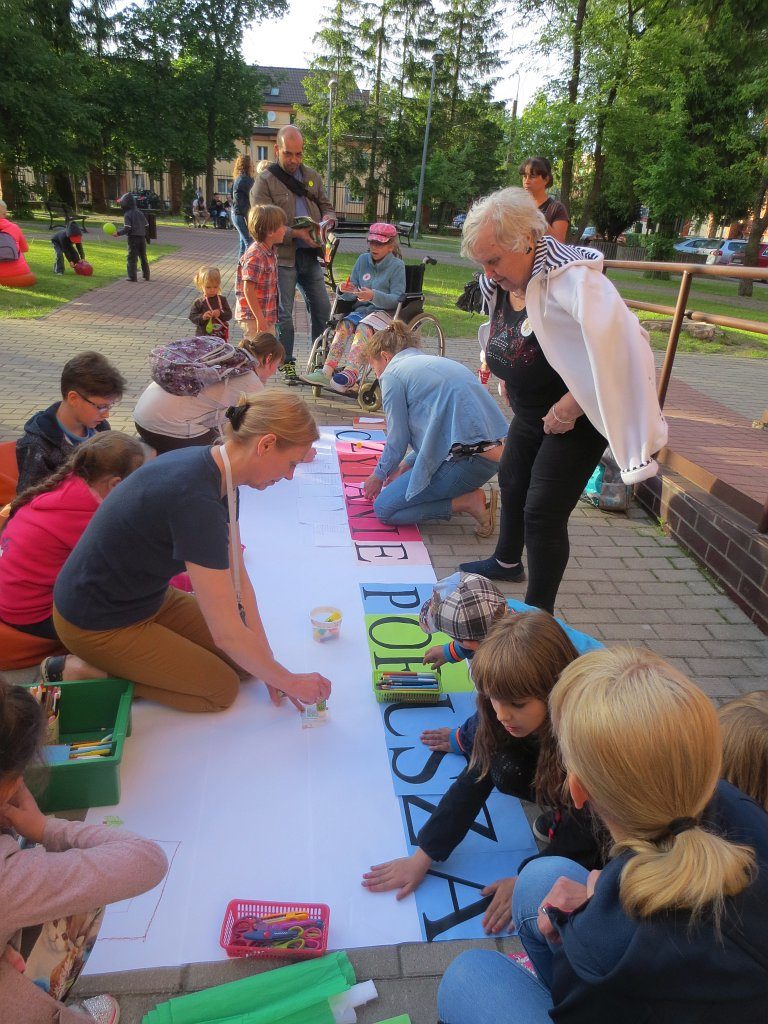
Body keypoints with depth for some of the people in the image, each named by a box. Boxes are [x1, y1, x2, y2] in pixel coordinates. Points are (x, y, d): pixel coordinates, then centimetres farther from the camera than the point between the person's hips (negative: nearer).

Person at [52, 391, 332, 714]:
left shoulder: (213, 469, -7)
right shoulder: (196, 500, -36)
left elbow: (236, 579, -3)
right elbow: (227, 633, -31)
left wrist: (269, 665, -4)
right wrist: (288, 681, -16)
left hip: (148, 598, 9)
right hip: (98, 624, -9)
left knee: (247, 661, 7)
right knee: (222, 688, -2)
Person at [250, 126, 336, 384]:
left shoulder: (312, 176, 11)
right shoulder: (264, 181, -6)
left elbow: (327, 206, 17)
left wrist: (327, 220, -8)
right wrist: (296, 234, -25)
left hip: (310, 256, 5)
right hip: (282, 257, -5)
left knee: (322, 309, 9)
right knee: (283, 314, 2)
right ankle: (287, 364, 14)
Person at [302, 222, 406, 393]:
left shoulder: (397, 266, -3)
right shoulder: (363, 259, 12)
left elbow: (397, 299, -11)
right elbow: (354, 291, 15)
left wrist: (374, 296, -27)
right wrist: (347, 290, -10)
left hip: (386, 311, -5)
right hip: (362, 308, 5)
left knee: (363, 328, -35)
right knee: (344, 325, -26)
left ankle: (350, 374, -50)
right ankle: (327, 371, -36)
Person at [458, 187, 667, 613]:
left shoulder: (569, 278, -29)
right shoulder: (499, 281, -3)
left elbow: (620, 344, -38)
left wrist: (572, 405, -32)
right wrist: (497, 367, 5)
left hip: (575, 418, -9)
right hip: (530, 411, 9)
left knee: (543, 513, -9)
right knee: (511, 482, 23)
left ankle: (538, 614, 8)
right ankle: (506, 562, 50)